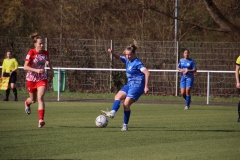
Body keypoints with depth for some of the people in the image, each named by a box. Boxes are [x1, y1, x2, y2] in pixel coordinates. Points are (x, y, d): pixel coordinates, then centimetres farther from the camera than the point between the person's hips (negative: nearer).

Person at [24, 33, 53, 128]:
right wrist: (36, 70, -32)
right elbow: (25, 67, -21)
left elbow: (48, 62, 20)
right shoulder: (31, 53, -17)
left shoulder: (45, 53, -4)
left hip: (42, 78, 1)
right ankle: (27, 103, 54)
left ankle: (41, 120, -23)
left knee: (40, 98, -17)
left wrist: (51, 70, 11)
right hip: (31, 78, -1)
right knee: (33, 100, 14)